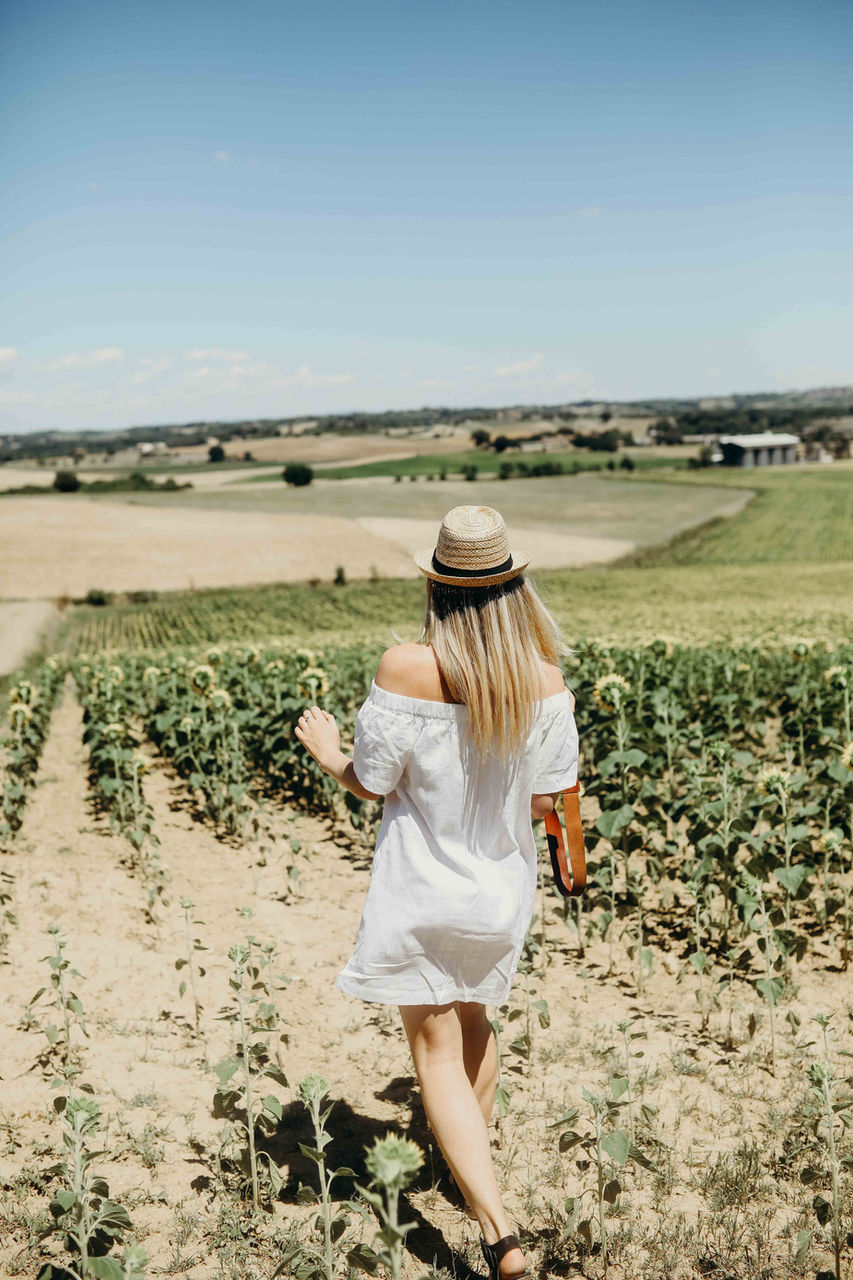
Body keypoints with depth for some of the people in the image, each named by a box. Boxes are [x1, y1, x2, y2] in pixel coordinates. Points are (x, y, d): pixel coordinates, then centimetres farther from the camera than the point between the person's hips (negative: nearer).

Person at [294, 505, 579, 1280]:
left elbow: (372, 785, -13)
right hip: (501, 891, 4)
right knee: (474, 1018, 27)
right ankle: (474, 1155, 49)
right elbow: (545, 802, -8)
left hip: (422, 889, -3)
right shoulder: (545, 679, -14)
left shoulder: (405, 669, -22)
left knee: (436, 1047, 8)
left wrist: (328, 753, 7)